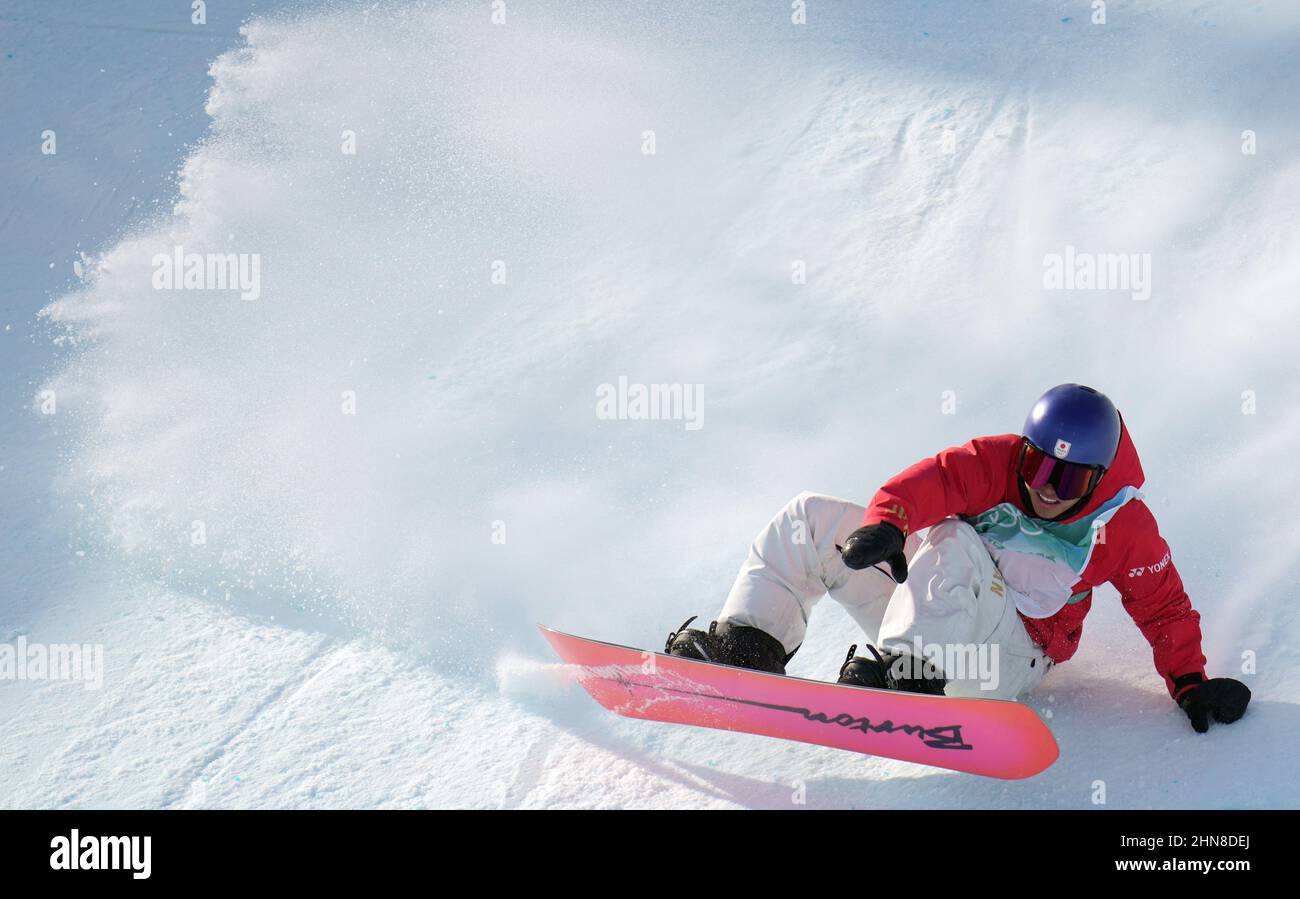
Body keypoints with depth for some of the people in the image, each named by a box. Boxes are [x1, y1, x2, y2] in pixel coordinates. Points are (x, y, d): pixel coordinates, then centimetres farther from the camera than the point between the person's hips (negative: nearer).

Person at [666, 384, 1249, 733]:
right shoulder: (997, 462, -2)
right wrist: (888, 521, -38)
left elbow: (1165, 610, 2)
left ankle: (909, 671, -49)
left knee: (953, 544, -34)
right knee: (811, 518, -5)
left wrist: (1191, 684, -11)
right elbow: (936, 479, -18)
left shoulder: (1125, 527, -5)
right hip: (926, 611, 5)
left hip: (1005, 654, -5)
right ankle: (752, 643, -17)